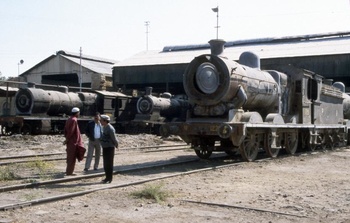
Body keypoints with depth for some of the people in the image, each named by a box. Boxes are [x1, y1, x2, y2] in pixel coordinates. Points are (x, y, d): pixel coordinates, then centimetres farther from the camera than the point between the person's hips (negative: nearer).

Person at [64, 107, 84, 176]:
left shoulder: (69, 119, 12)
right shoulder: (74, 120, -17)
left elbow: (65, 130, 14)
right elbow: (71, 131, -21)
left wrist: (66, 138, 15)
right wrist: (67, 140, -14)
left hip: (70, 141, 9)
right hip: (73, 141, -9)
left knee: (70, 157, 18)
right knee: (72, 157, -2)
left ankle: (69, 171, 27)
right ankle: (69, 172, 4)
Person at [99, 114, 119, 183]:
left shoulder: (110, 129, -20)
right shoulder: (104, 127, 10)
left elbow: (114, 138, -15)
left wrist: (116, 145, -1)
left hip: (109, 148, -9)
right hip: (105, 147, 9)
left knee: (109, 163, -3)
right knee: (105, 164, 13)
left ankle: (109, 178, 4)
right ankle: (107, 177, 22)